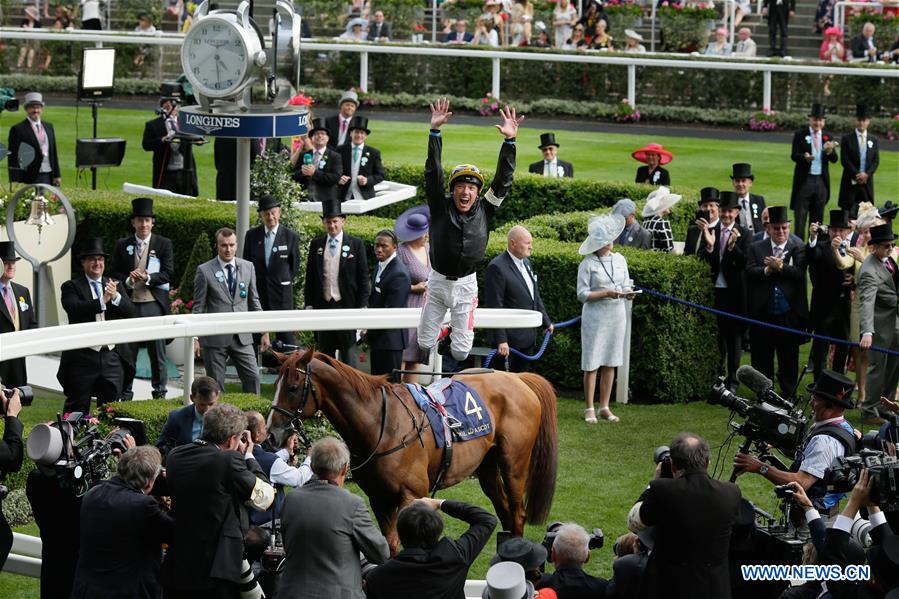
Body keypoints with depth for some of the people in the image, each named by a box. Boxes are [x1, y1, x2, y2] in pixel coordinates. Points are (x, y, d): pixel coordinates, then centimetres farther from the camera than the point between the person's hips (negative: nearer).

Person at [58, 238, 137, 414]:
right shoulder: (71, 287, 0)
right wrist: (102, 300, -27)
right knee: (77, 409, 3)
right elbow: (74, 308, -19)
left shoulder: (114, 286, 12)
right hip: (82, 358, -4)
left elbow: (132, 313, 1)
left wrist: (116, 297, -17)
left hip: (112, 358, 4)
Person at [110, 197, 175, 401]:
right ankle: (125, 395, 9)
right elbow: (115, 273, 8)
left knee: (157, 352, 2)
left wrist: (148, 277, -17)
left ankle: (159, 393, 9)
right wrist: (128, 280, -12)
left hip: (154, 305, -1)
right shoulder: (122, 245, 10)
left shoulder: (164, 244, 5)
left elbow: (168, 273, -2)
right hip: (129, 304, 1)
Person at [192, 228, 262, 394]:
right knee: (215, 384, 3)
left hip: (242, 336, 3)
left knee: (252, 377, -4)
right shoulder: (204, 271, -2)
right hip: (215, 337, -3)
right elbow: (198, 307, 0)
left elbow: (254, 301, 14)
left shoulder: (248, 267, 8)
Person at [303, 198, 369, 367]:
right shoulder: (316, 245, 9)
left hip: (347, 306, -3)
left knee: (349, 351, 0)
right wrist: (309, 305, 4)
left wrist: (362, 307, -5)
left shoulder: (356, 244, 1)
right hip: (323, 305, 3)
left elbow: (363, 277, 0)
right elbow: (310, 276, 11)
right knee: (324, 352, 7)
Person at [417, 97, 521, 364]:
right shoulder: (441, 207, -5)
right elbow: (433, 173, -13)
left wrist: (509, 141, -17)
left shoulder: (483, 211, -1)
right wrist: (435, 131, -24)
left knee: (461, 351, 2)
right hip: (438, 282, -1)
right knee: (425, 343, 7)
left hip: (466, 285, 1)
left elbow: (503, 182, -6)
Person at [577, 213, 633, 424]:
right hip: (595, 317, -5)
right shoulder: (588, 264, -8)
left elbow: (627, 286, 12)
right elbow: (582, 294, -10)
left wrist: (628, 293, -10)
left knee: (610, 363, 8)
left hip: (616, 315, 5)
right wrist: (606, 294, -20)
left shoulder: (619, 260, 7)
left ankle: (604, 407, 16)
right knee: (591, 364, -1)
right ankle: (589, 409, 6)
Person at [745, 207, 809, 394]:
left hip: (788, 314, -1)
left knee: (789, 359, 7)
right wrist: (767, 270, -20)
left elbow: (799, 273, -10)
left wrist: (780, 267, -21)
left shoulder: (798, 248, 3)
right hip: (762, 314, 1)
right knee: (761, 360, 8)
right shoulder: (756, 248, 9)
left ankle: (788, 395, 16)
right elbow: (750, 272, -4)